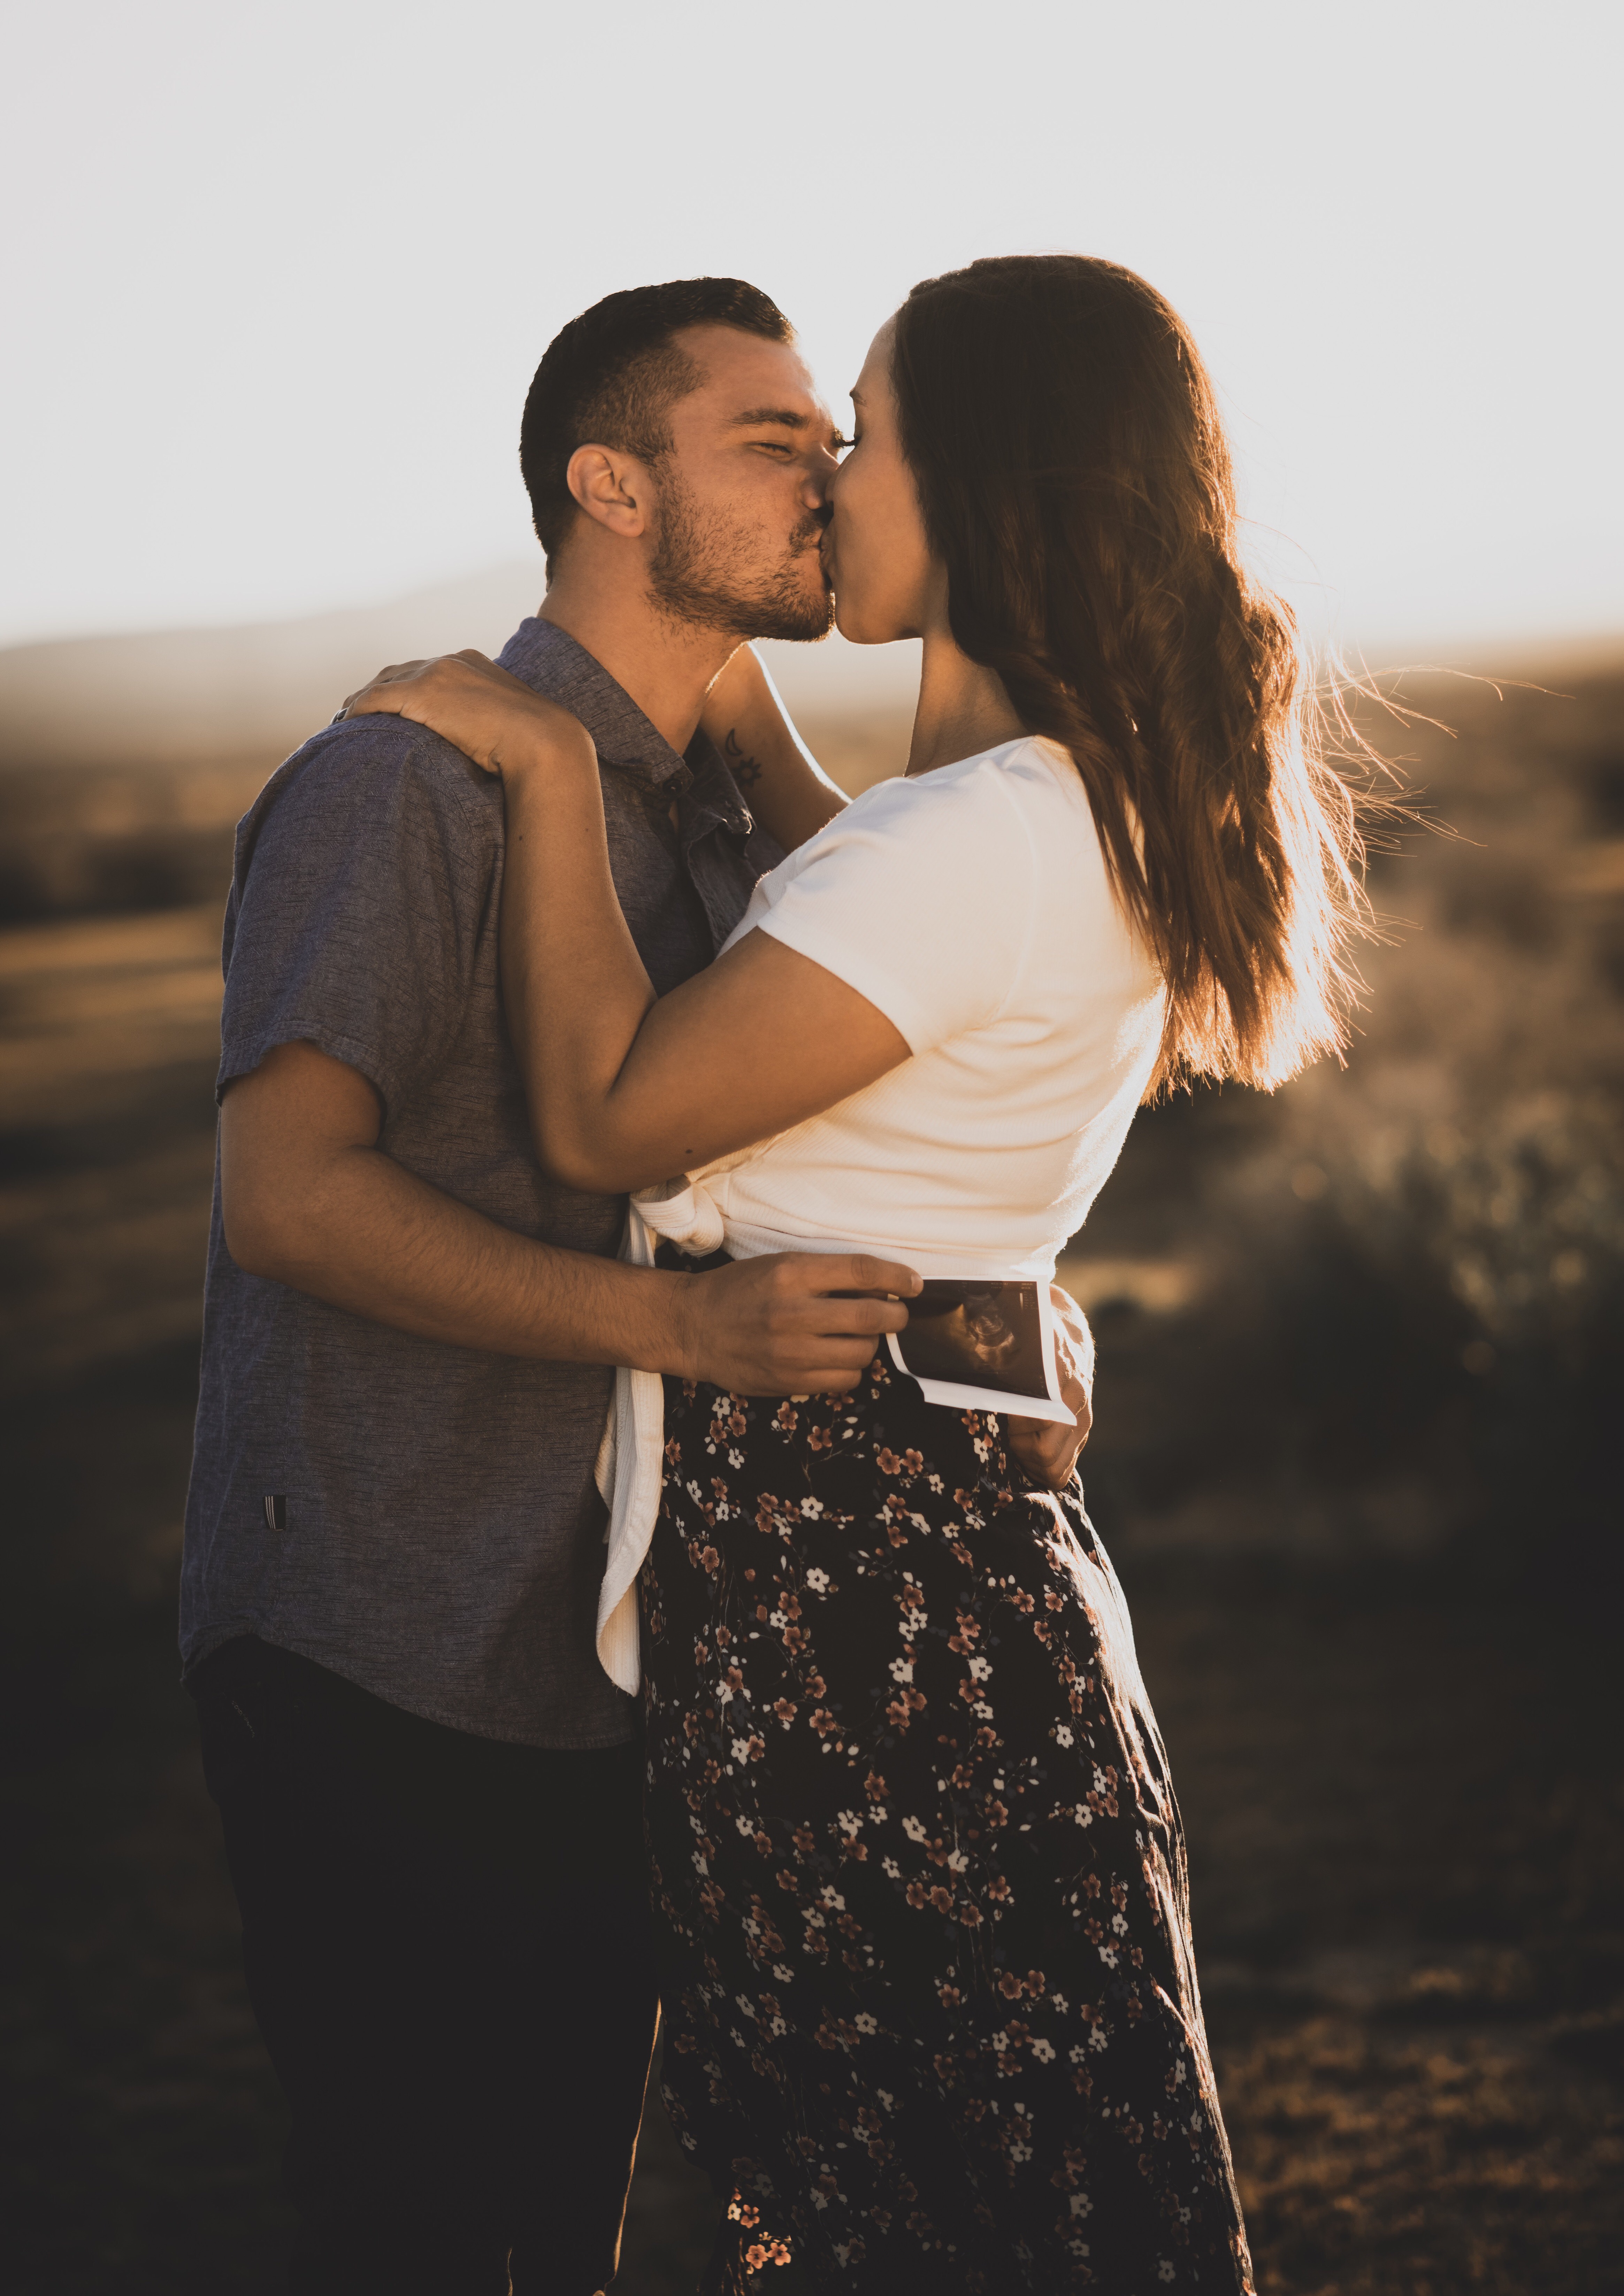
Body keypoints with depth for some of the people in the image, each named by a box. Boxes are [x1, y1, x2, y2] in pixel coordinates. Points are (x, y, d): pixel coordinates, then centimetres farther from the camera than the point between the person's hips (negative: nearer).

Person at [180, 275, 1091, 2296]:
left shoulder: (739, 823, 14)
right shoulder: (405, 783, -11)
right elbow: (287, 1191, -21)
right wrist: (684, 1322, -30)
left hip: (608, 1675, 7)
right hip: (378, 1674, -7)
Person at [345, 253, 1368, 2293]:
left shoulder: (992, 835, -22)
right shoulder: (1114, 807, 9)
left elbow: (605, 1114, -20)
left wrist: (554, 761, -12)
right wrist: (750, 739, 21)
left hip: (843, 1568, -10)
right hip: (968, 1535, 10)